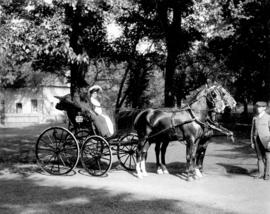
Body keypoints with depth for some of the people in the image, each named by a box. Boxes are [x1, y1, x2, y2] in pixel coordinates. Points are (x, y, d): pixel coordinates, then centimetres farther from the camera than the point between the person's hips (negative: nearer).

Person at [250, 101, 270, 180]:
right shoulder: (255, 118, 11)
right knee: (260, 157, 6)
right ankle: (261, 173, 10)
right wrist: (252, 142, 10)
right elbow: (252, 130, 14)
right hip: (257, 140, 4)